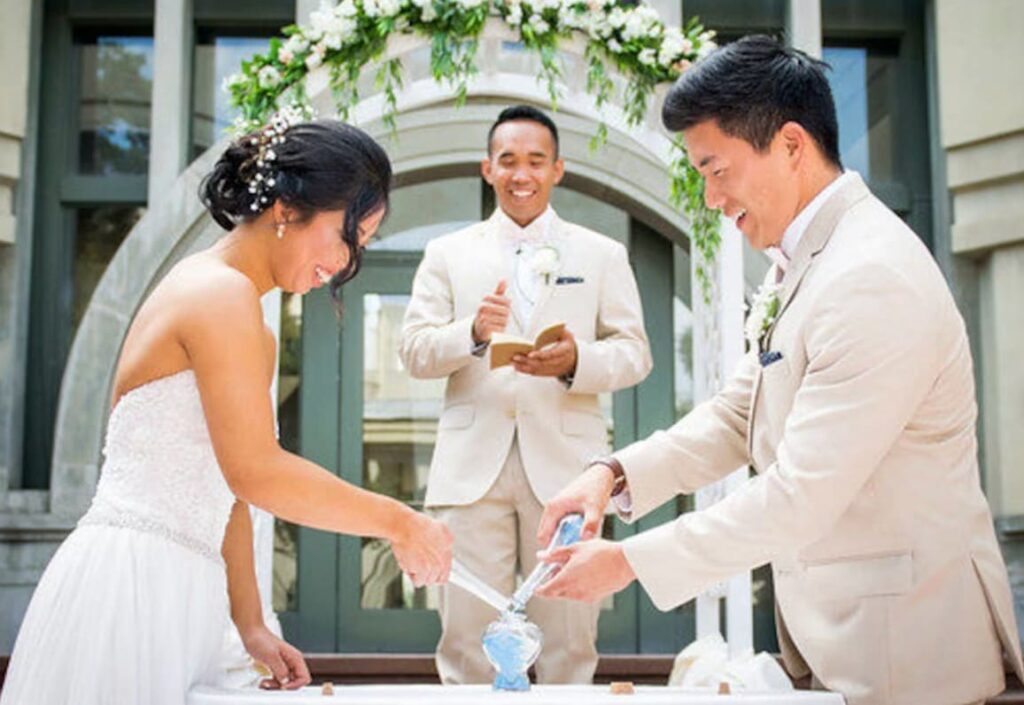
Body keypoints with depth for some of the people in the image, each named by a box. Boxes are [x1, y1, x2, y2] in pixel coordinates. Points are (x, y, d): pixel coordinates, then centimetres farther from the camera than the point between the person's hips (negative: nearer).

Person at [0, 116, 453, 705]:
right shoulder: (223, 293, -13)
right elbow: (256, 473, -20)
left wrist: (251, 625, 9)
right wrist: (398, 522, -12)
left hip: (173, 592, 9)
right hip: (127, 584, -9)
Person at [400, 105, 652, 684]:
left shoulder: (603, 255, 12)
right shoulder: (447, 253, 13)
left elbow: (634, 352, 6)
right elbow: (415, 352, 6)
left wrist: (576, 361, -16)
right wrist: (473, 333, -15)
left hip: (565, 463, 0)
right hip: (473, 465, 1)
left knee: (568, 635, 3)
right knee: (468, 636, 1)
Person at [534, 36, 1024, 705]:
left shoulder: (875, 281, -26)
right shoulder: (798, 265, 6)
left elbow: (800, 498, -27)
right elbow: (738, 415, 10)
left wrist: (631, 562, -20)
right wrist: (617, 472, -6)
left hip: (899, 640, -8)